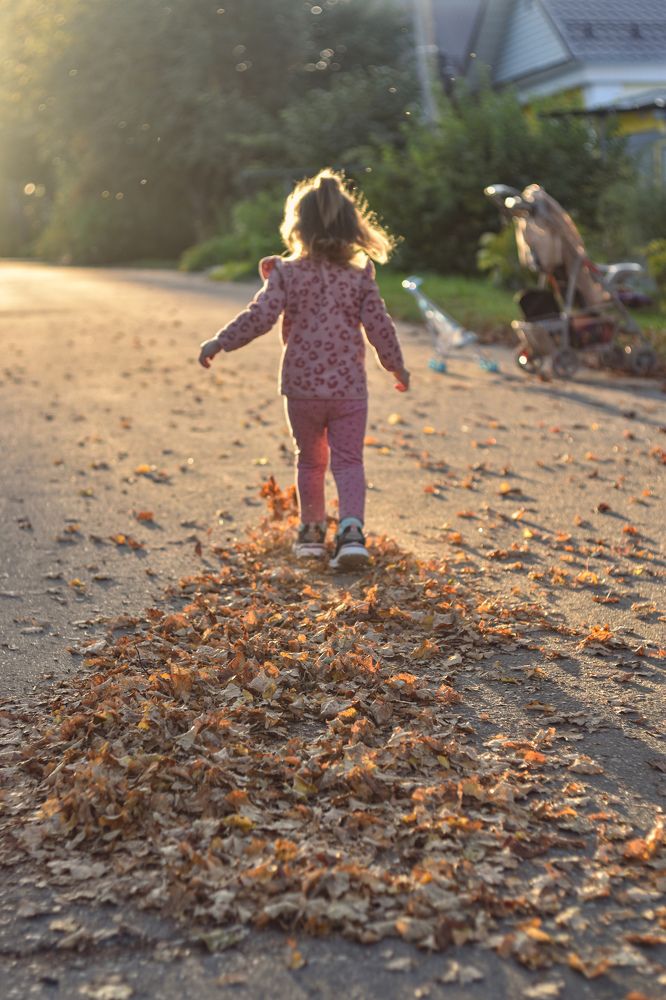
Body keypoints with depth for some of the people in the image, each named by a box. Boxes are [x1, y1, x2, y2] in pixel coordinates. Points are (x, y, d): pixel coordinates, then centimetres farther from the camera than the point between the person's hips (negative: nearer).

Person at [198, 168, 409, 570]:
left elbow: (259, 317, -11)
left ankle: (312, 531, 27)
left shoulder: (286, 272, -5)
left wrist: (219, 342, 0)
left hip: (301, 387, 0)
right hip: (349, 388, 0)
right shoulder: (360, 276, -1)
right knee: (348, 461, 6)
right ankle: (352, 527, -14)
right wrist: (397, 367, 12)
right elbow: (379, 326, -1)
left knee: (310, 461, 18)